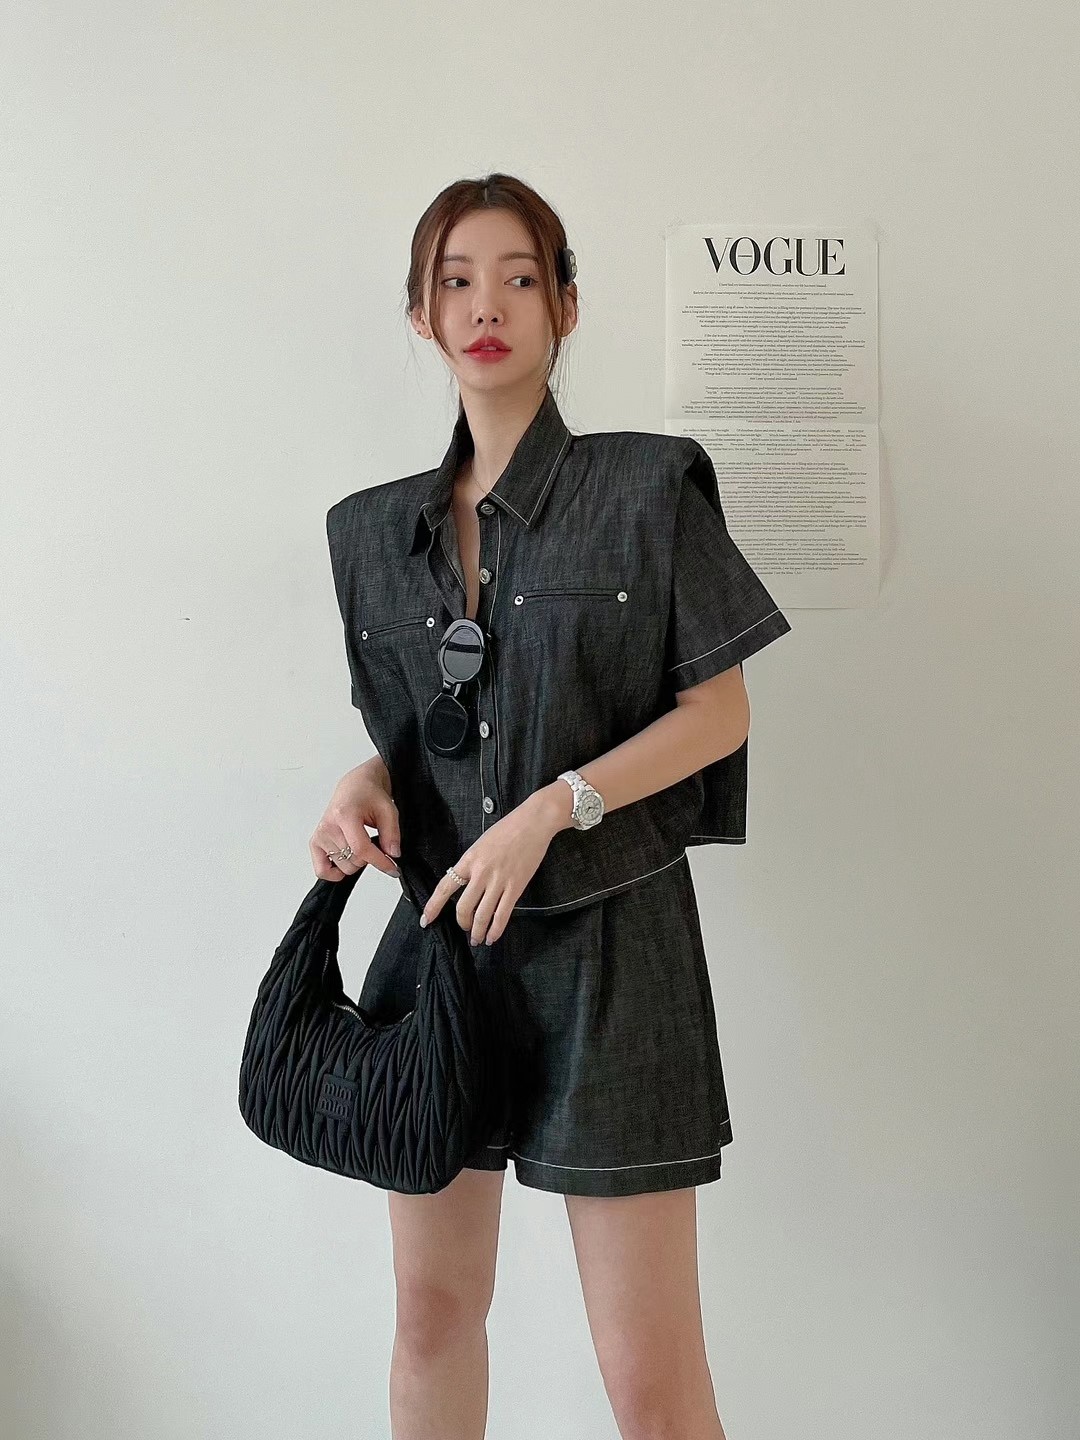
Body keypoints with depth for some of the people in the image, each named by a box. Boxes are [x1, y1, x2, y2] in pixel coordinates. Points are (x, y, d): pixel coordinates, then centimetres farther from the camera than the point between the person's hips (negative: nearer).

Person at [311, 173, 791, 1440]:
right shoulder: (378, 529, 9)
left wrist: (550, 811, -16)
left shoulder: (648, 490, -5)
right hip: (442, 926, 5)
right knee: (433, 1312, 16)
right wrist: (368, 784, -4)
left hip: (606, 941, -4)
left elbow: (721, 714, -5)